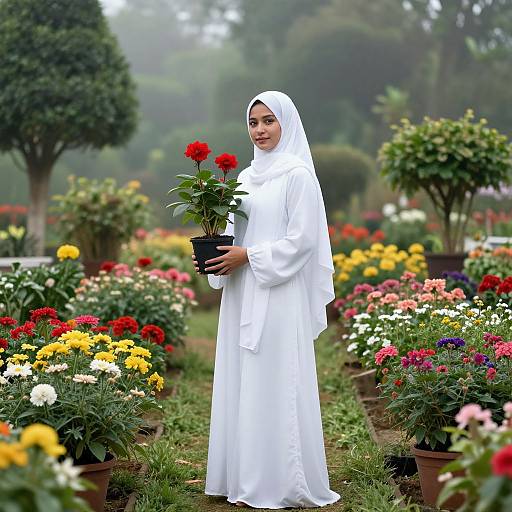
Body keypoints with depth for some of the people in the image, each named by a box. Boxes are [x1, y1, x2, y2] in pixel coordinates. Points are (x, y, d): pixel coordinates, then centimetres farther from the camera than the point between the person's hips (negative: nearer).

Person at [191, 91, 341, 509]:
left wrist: (248, 256, -15)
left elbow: (302, 239, -13)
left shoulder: (297, 174, -6)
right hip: (242, 297, 8)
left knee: (274, 384, -5)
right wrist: (218, 256, 0)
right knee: (241, 384, 9)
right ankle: (245, 478, 18)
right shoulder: (245, 177, 16)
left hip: (279, 296, -8)